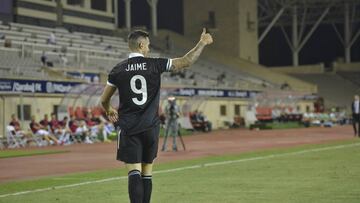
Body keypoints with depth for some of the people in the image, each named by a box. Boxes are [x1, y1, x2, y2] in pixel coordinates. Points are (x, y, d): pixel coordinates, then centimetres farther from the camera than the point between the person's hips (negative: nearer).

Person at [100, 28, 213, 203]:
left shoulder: (118, 70, 0)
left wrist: (109, 111, 31)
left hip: (128, 128, -1)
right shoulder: (155, 65, -2)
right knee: (147, 173, 12)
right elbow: (186, 62, 0)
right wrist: (202, 44, 13)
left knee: (134, 173, -6)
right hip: (150, 128, 1)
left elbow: (104, 100, 8)